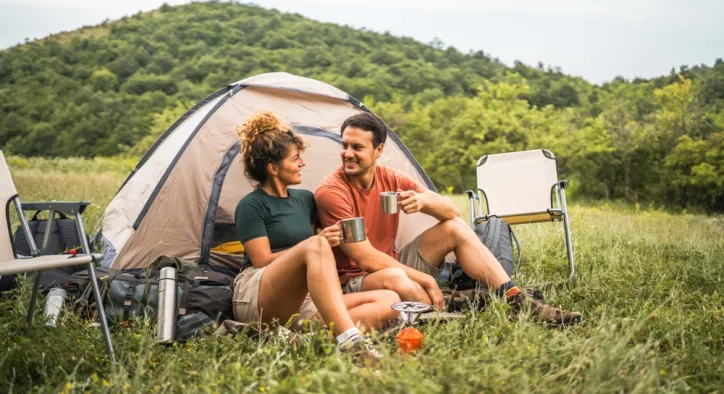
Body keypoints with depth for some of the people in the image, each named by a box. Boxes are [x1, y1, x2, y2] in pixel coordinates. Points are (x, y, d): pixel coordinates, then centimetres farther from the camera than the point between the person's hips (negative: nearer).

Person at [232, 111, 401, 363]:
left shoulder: (305, 199, 16)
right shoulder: (251, 206, -3)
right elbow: (263, 262, -9)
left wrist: (324, 244, 1)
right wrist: (319, 243, -13)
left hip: (299, 303, 7)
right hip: (257, 302, -7)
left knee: (389, 300, -14)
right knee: (315, 246, -35)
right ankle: (349, 340, -49)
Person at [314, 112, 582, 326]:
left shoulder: (391, 180, -2)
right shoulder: (331, 192, -21)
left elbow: (451, 212, -5)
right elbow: (366, 259, -24)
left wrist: (424, 201, -28)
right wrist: (426, 280, -20)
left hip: (393, 266, 7)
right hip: (354, 283, -6)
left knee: (455, 227, -5)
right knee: (394, 278, -41)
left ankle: (518, 302, -9)